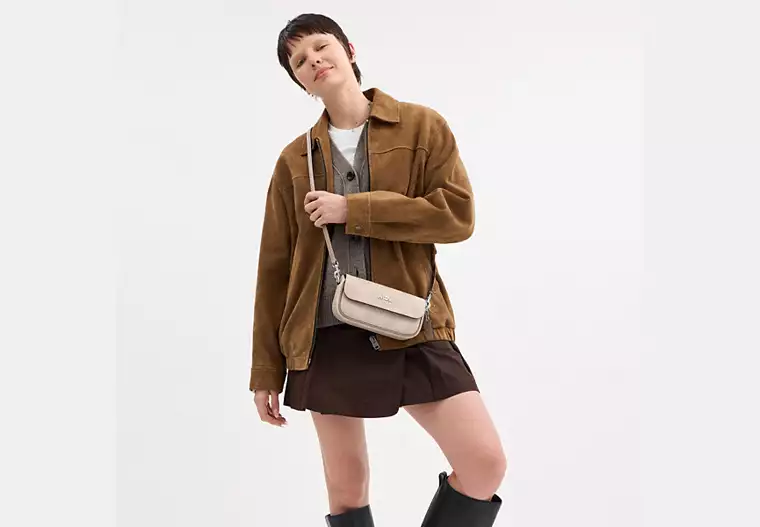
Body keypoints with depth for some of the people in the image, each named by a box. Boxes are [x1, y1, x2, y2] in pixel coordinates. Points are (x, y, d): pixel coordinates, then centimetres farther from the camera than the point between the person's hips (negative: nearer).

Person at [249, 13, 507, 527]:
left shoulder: (422, 125, 4)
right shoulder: (296, 158, 8)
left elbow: (458, 215, -8)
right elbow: (274, 269, 9)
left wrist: (352, 210, -14)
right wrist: (267, 370, 7)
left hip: (411, 328, -1)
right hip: (325, 338, 2)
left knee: (486, 464, -12)